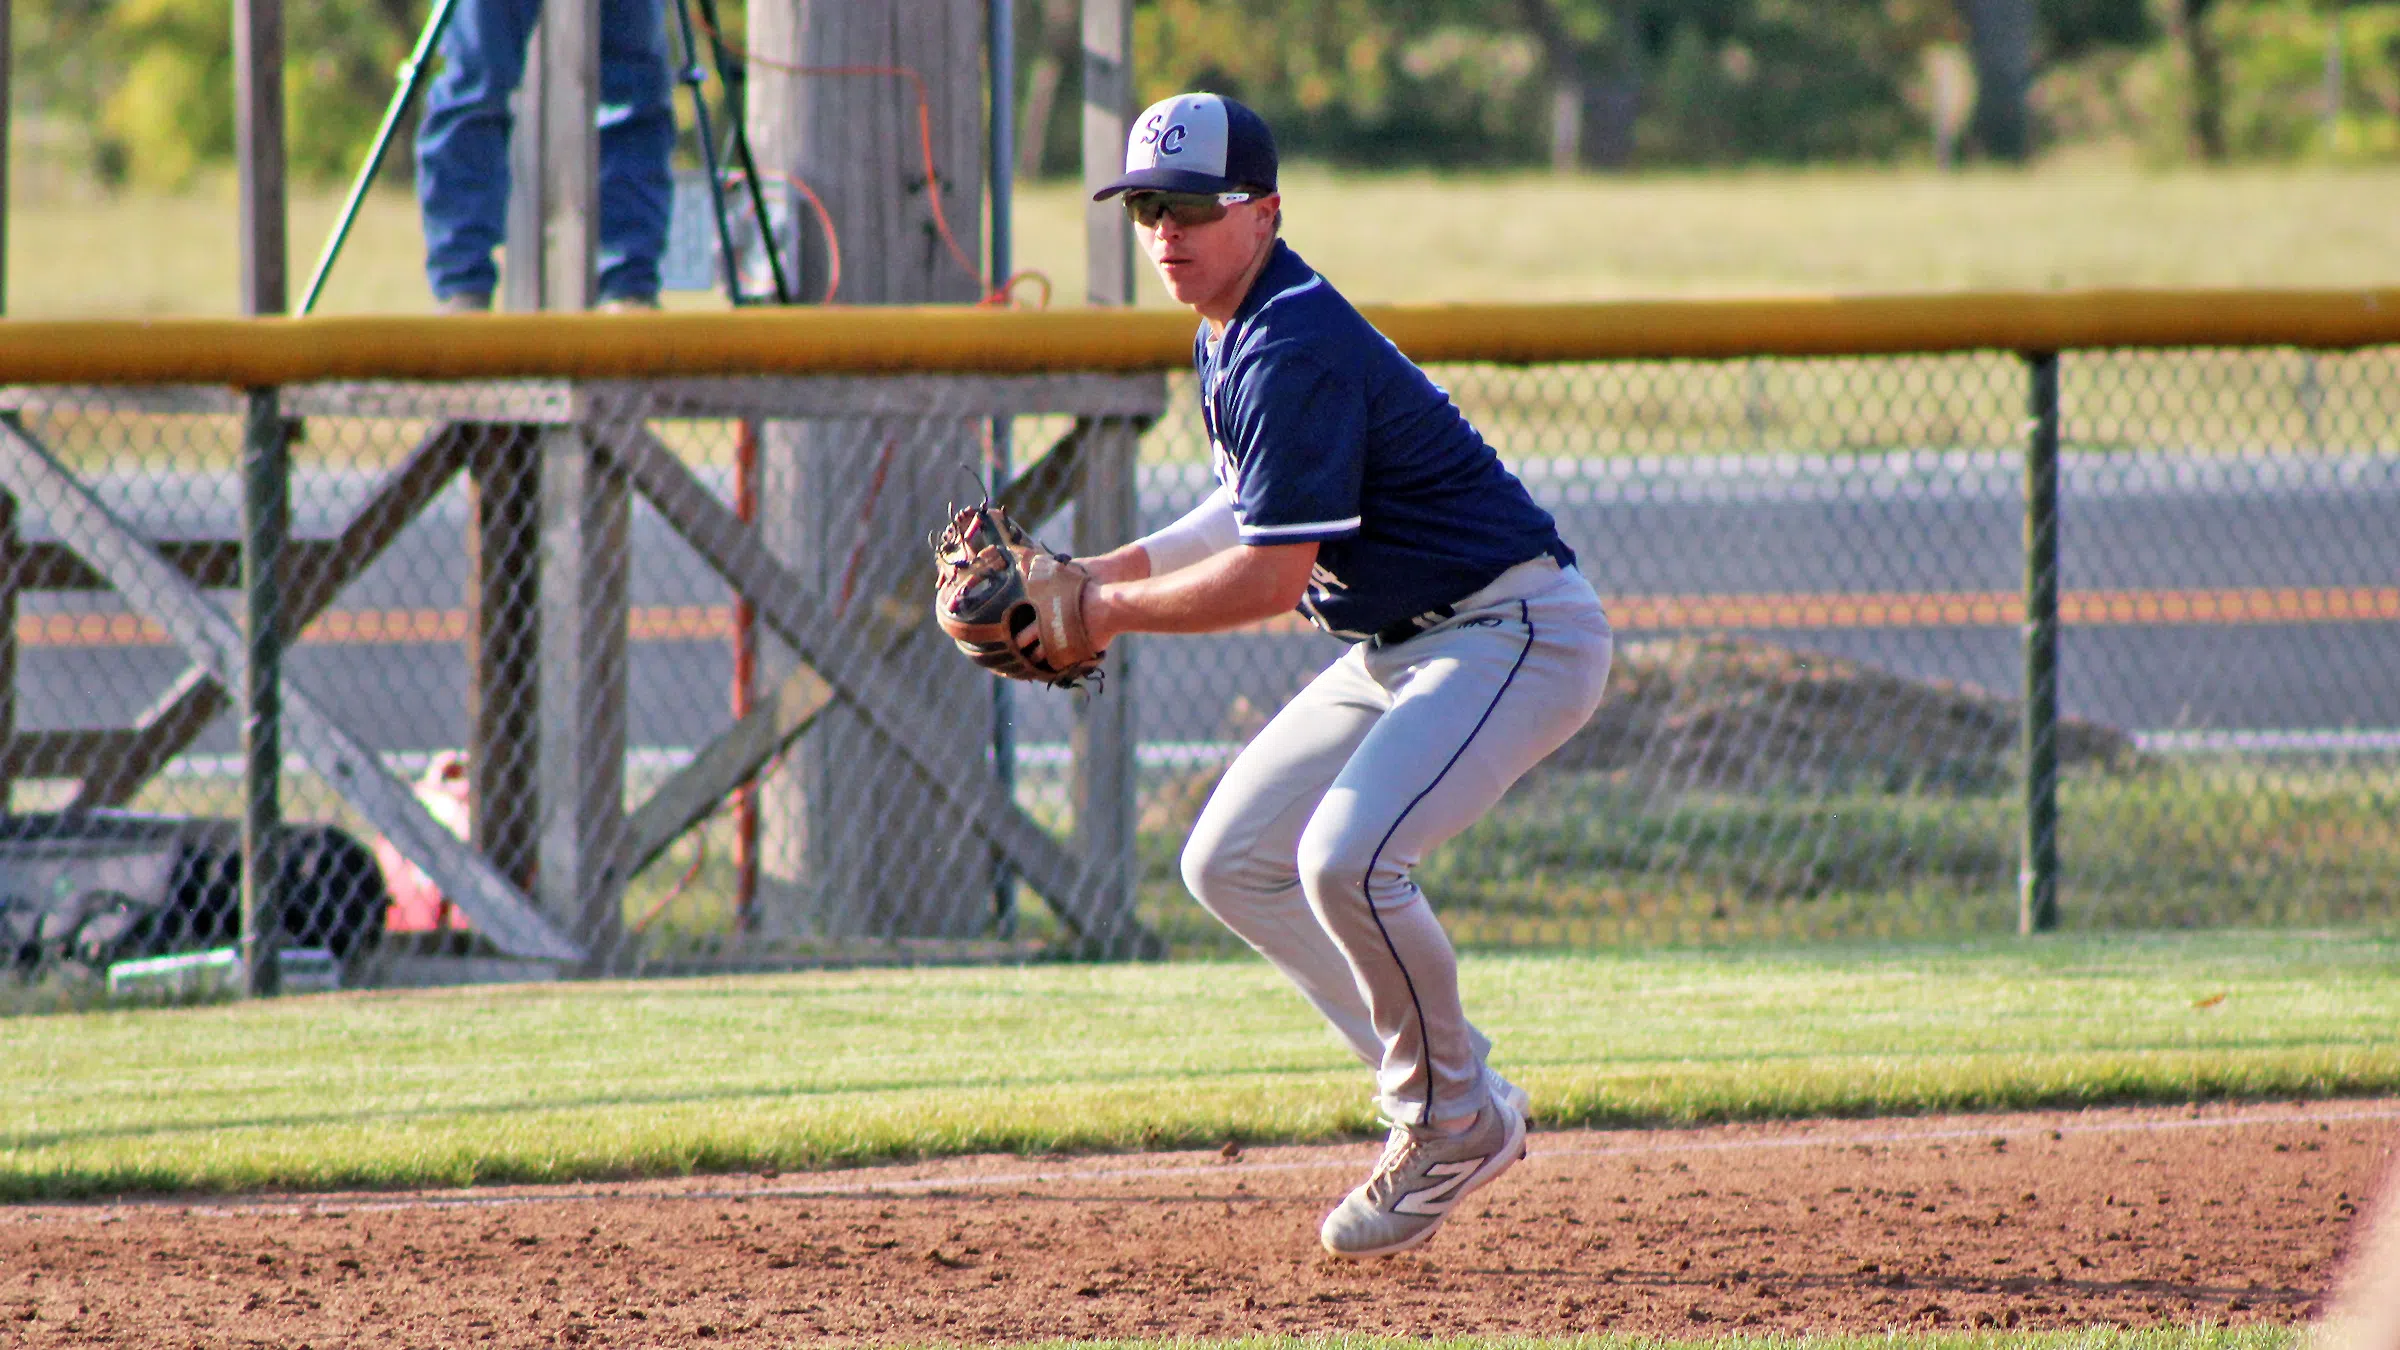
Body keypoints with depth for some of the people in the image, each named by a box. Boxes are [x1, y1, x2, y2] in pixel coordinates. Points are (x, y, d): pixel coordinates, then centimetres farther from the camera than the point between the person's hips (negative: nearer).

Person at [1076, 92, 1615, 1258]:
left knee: (1346, 855, -29)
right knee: (1231, 861, 10)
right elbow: (1256, 511, 23)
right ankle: (1449, 1101, 13)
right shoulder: (1229, 336, 9)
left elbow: (1272, 577, -26)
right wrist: (1115, 569, 10)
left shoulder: (1294, 352, -23)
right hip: (1402, 648, 11)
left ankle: (1454, 1120, -8)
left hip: (1515, 631, -11)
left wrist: (1112, 613, -14)